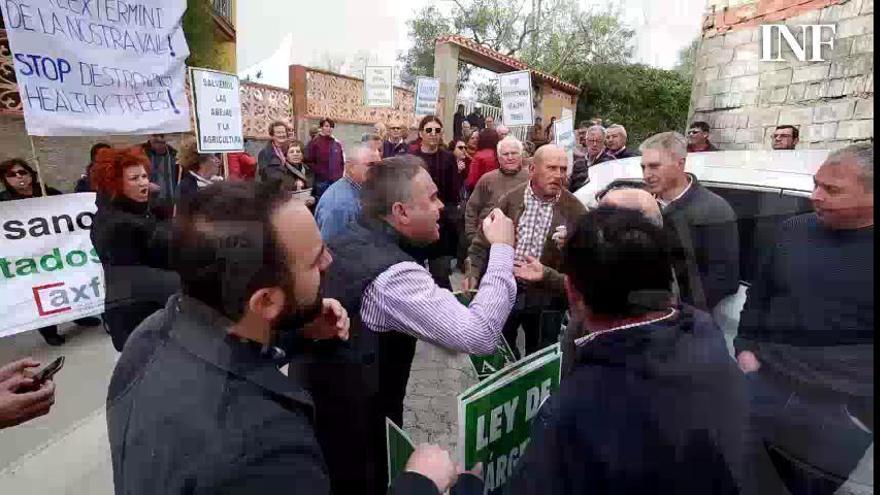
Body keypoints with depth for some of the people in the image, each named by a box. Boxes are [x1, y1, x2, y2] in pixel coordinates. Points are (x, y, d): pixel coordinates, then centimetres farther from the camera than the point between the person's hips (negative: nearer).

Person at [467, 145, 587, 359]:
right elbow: (483, 241, 3)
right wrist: (473, 273, -10)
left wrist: (546, 274, -26)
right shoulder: (511, 199, -4)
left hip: (545, 297, -1)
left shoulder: (575, 211, -10)